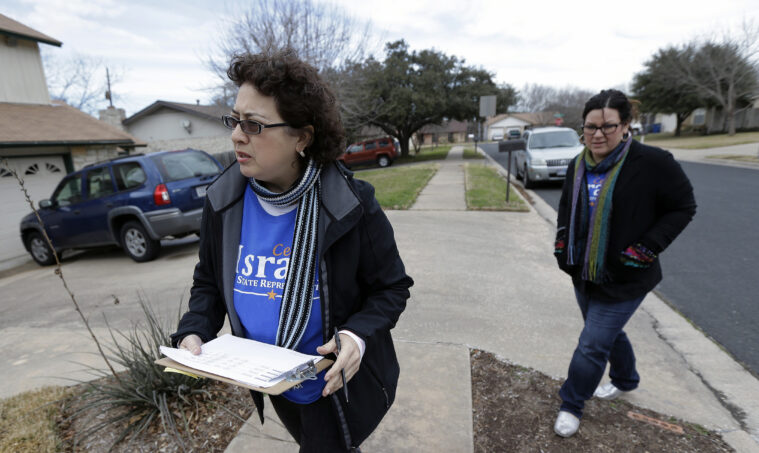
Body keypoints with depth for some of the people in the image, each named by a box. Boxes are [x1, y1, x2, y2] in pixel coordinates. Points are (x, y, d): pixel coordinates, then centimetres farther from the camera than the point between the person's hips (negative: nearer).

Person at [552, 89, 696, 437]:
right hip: (583, 274, 6)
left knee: (592, 344, -1)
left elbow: (683, 207, -10)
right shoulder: (578, 166, 1)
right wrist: (561, 244, 5)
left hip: (623, 280, -6)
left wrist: (645, 249, -17)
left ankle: (572, 405, 21)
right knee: (609, 332, 25)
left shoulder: (652, 163, -18)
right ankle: (625, 380, 52)